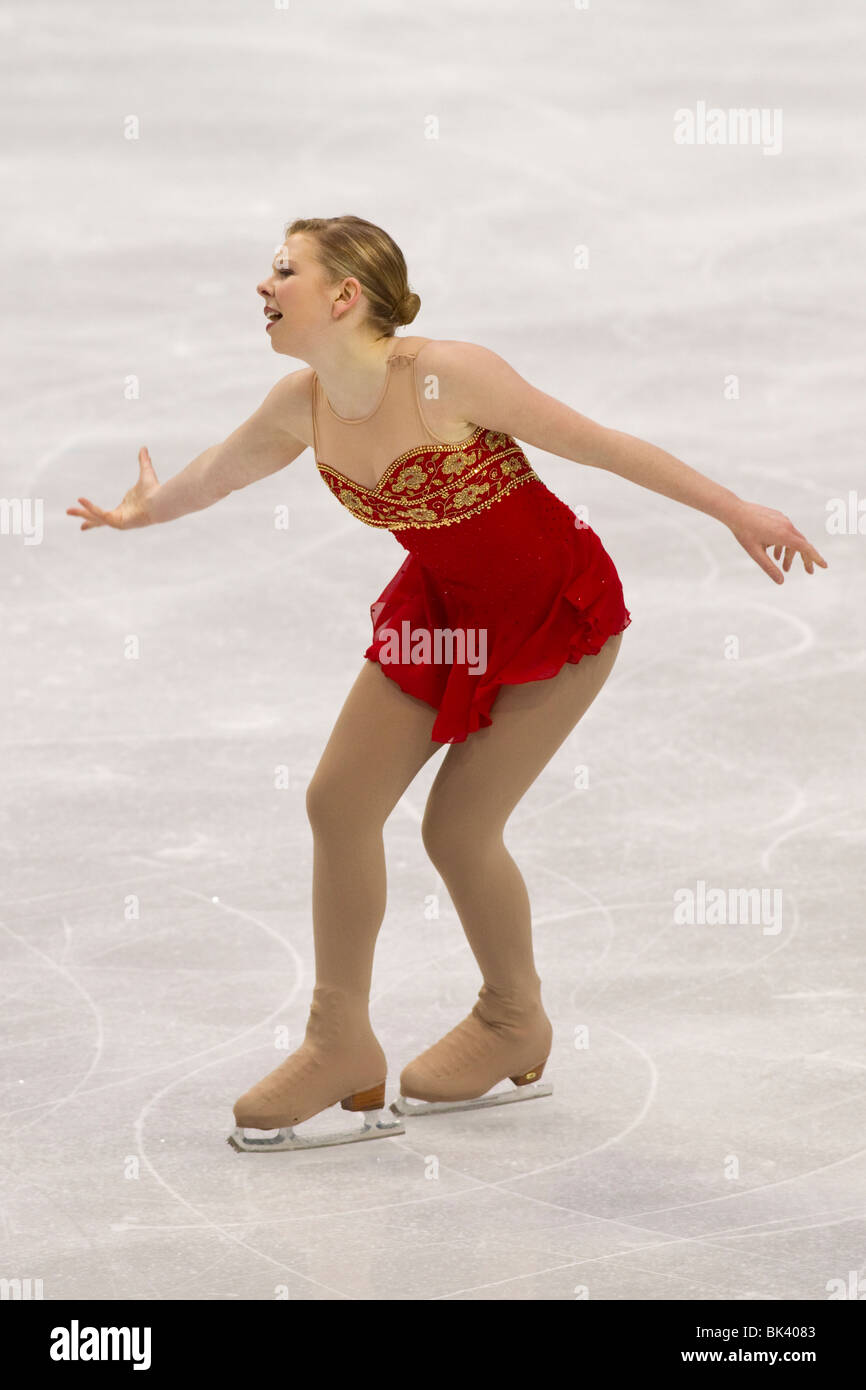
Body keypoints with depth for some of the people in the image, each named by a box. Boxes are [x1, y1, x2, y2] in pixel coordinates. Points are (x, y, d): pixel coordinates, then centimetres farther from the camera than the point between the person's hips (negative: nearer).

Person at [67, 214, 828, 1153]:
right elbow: (228, 464, 14)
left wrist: (735, 511, -16)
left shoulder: (448, 378, -29)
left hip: (553, 609, -6)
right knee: (339, 802, 0)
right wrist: (145, 511, 31)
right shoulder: (302, 407, -10)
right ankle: (342, 1047, 15)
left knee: (458, 828, -5)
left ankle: (514, 1027, 23)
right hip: (441, 608, 6)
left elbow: (599, 444, -20)